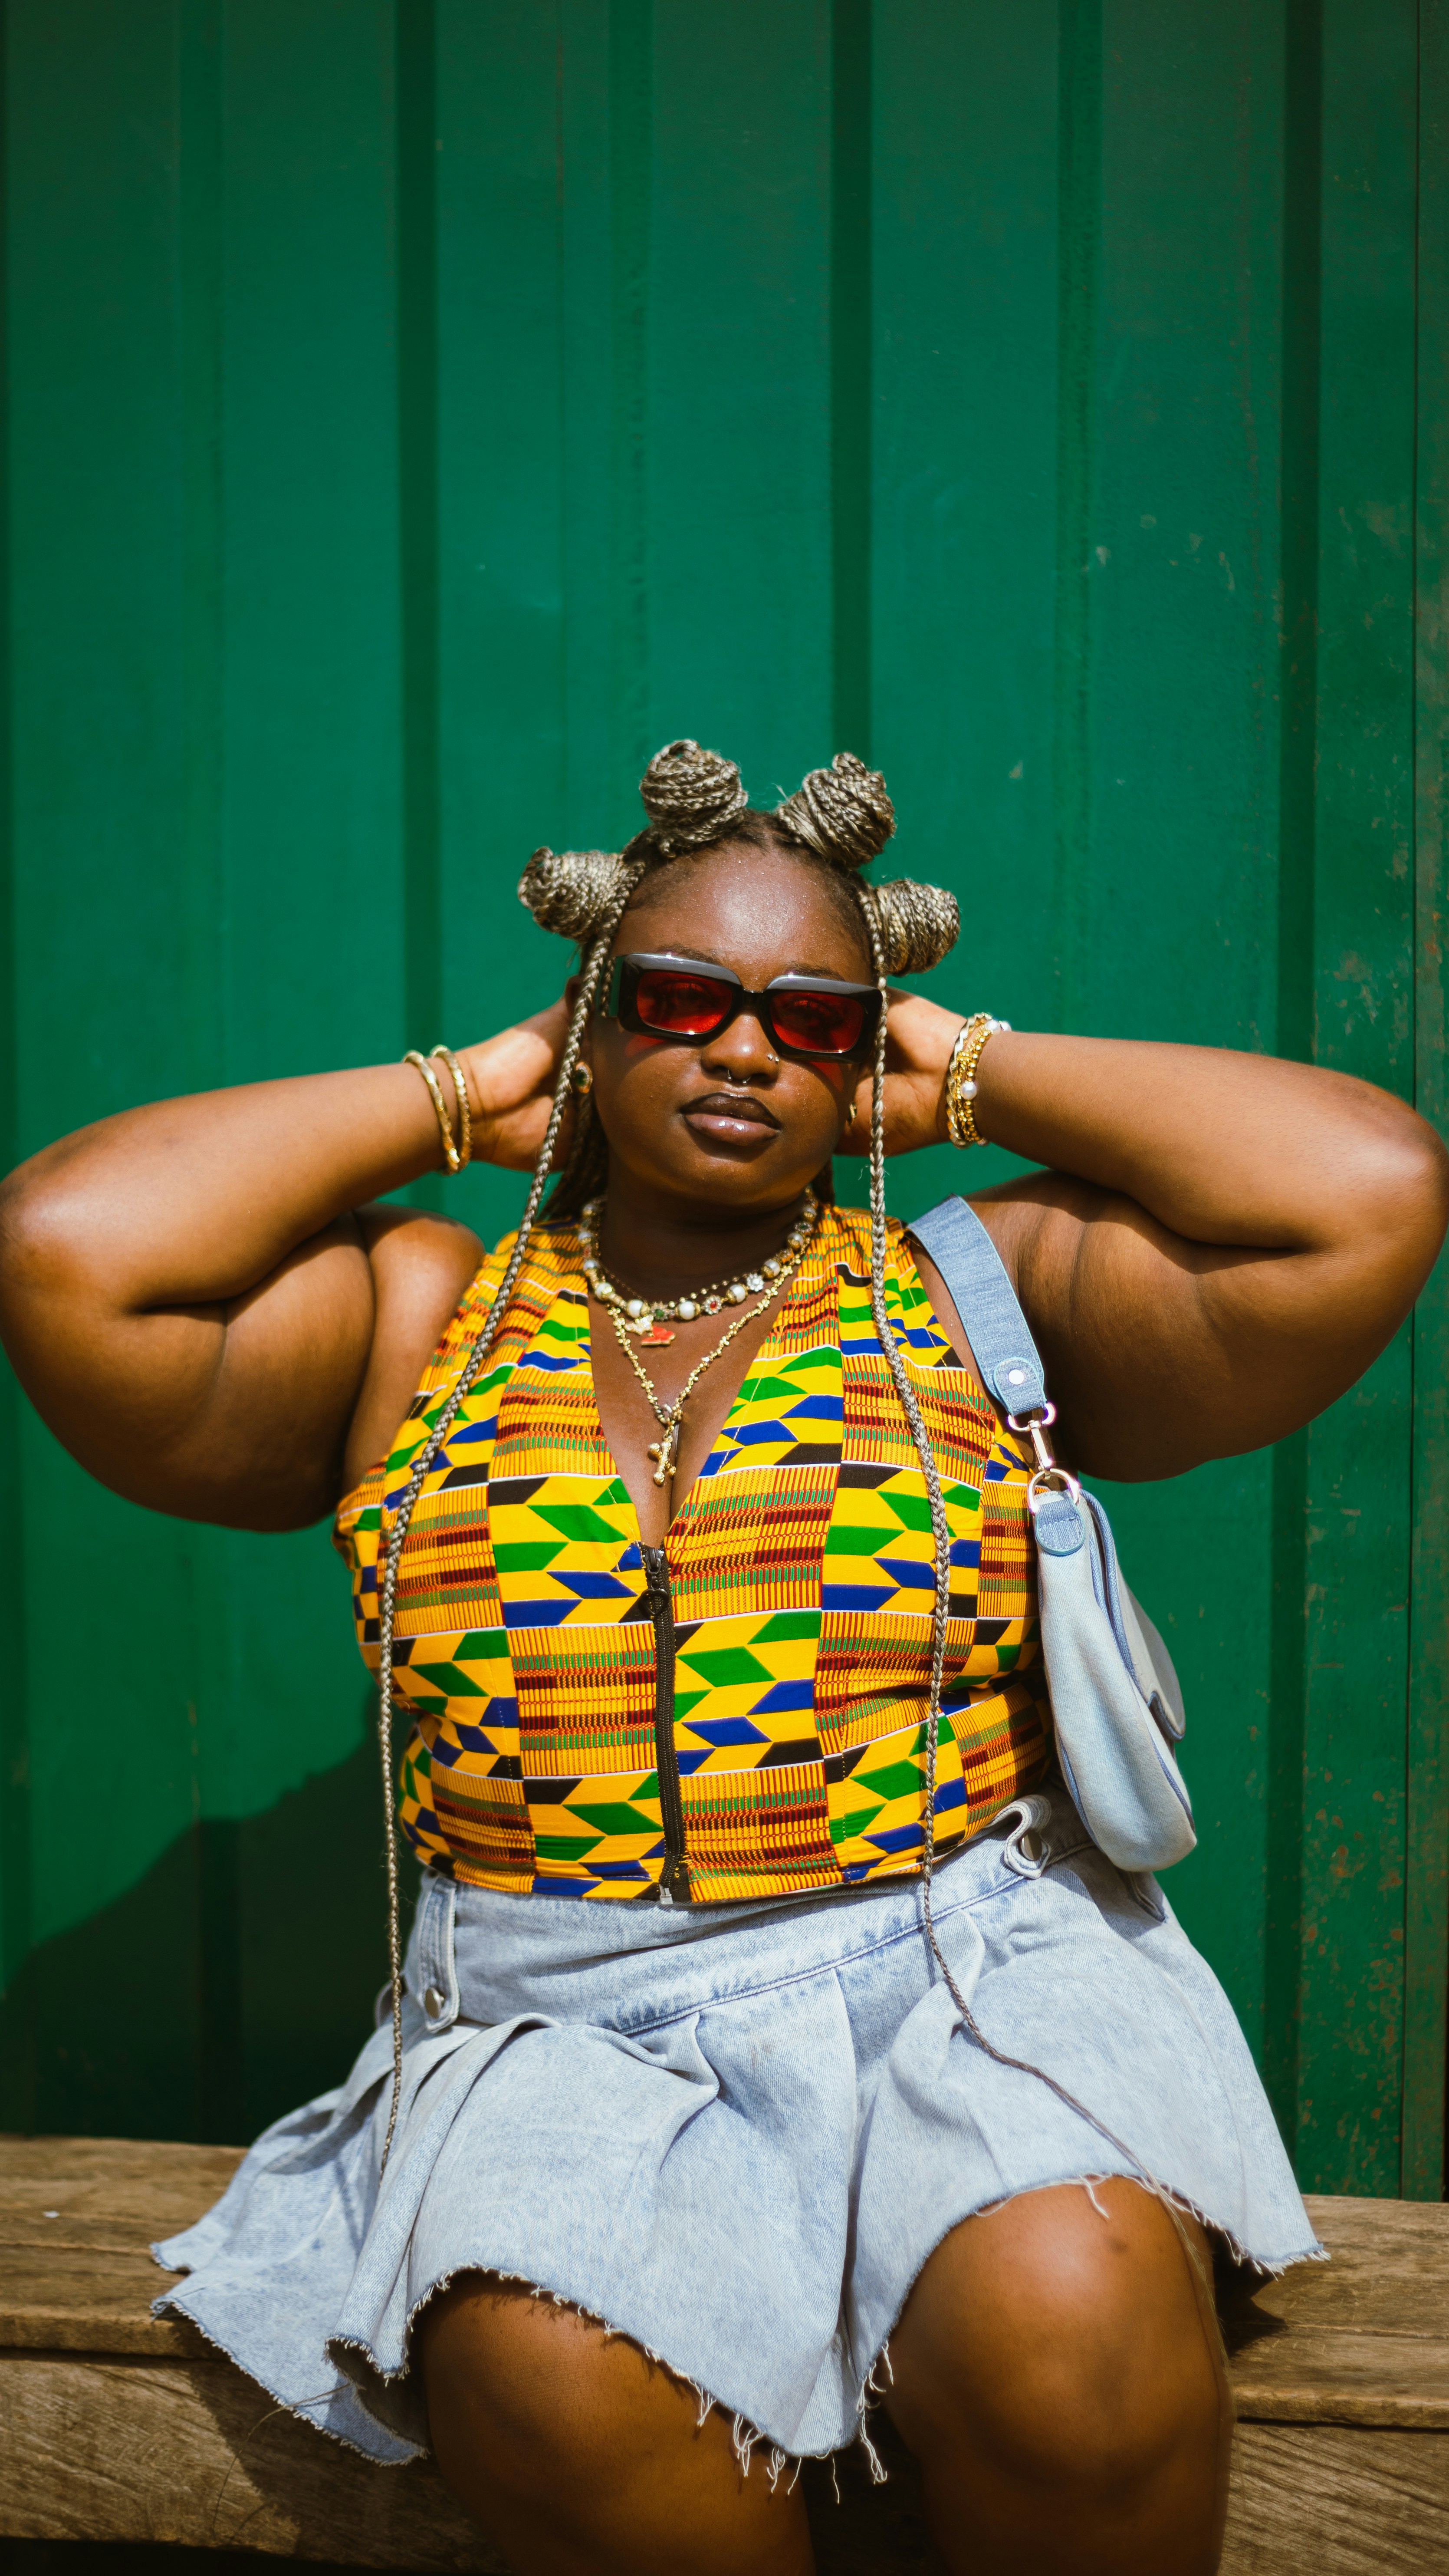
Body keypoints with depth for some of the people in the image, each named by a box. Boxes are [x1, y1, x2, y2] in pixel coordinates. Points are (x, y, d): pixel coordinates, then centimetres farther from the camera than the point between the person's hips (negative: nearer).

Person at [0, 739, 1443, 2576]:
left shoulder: (977, 1289, 8)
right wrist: (458, 1097, 5)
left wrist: (973, 1076, 5)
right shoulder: (421, 1317, 10)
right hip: (560, 2030, 1)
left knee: (1075, 2337, -29)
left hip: (963, 1982, 0)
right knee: (552, 2377, -29)